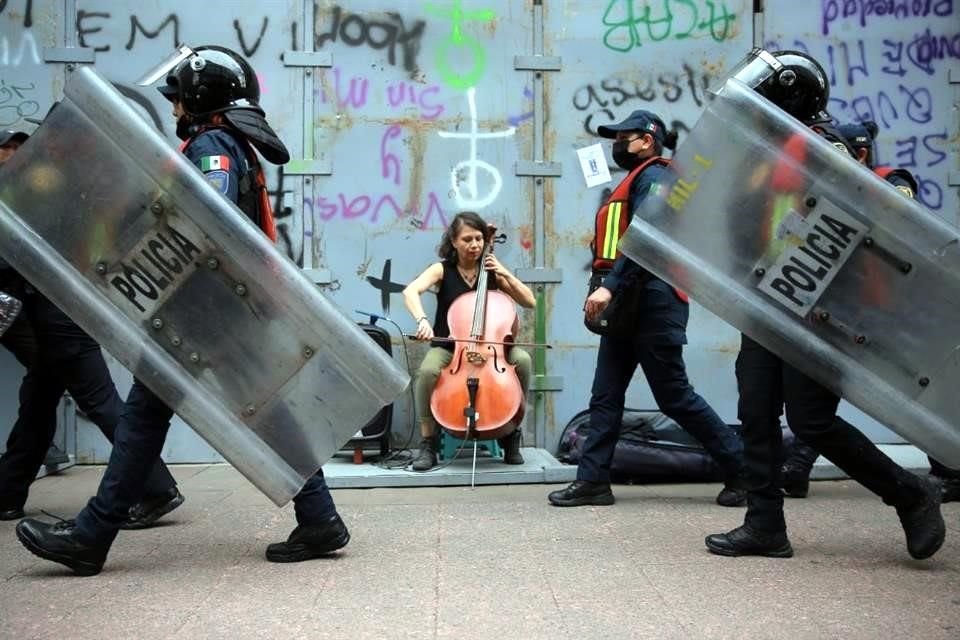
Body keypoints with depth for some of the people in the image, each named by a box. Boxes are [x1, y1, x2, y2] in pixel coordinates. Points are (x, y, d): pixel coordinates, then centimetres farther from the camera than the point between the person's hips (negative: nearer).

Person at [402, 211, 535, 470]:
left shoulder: (492, 272, 6)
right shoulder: (442, 270, -1)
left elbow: (530, 302, 2)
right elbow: (410, 291, -20)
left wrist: (505, 274, -9)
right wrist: (422, 320, -39)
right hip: (447, 347, -2)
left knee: (522, 359, -27)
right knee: (427, 371, -35)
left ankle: (511, 434, -10)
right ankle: (428, 444, -16)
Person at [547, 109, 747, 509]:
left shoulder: (652, 177, -7)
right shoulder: (636, 181, 23)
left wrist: (609, 287, -28)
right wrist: (610, 294, 9)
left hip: (652, 301, -10)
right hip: (628, 304, 10)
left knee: (674, 396, -4)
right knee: (605, 396, 6)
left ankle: (741, 468, 7)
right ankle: (593, 481, 9)